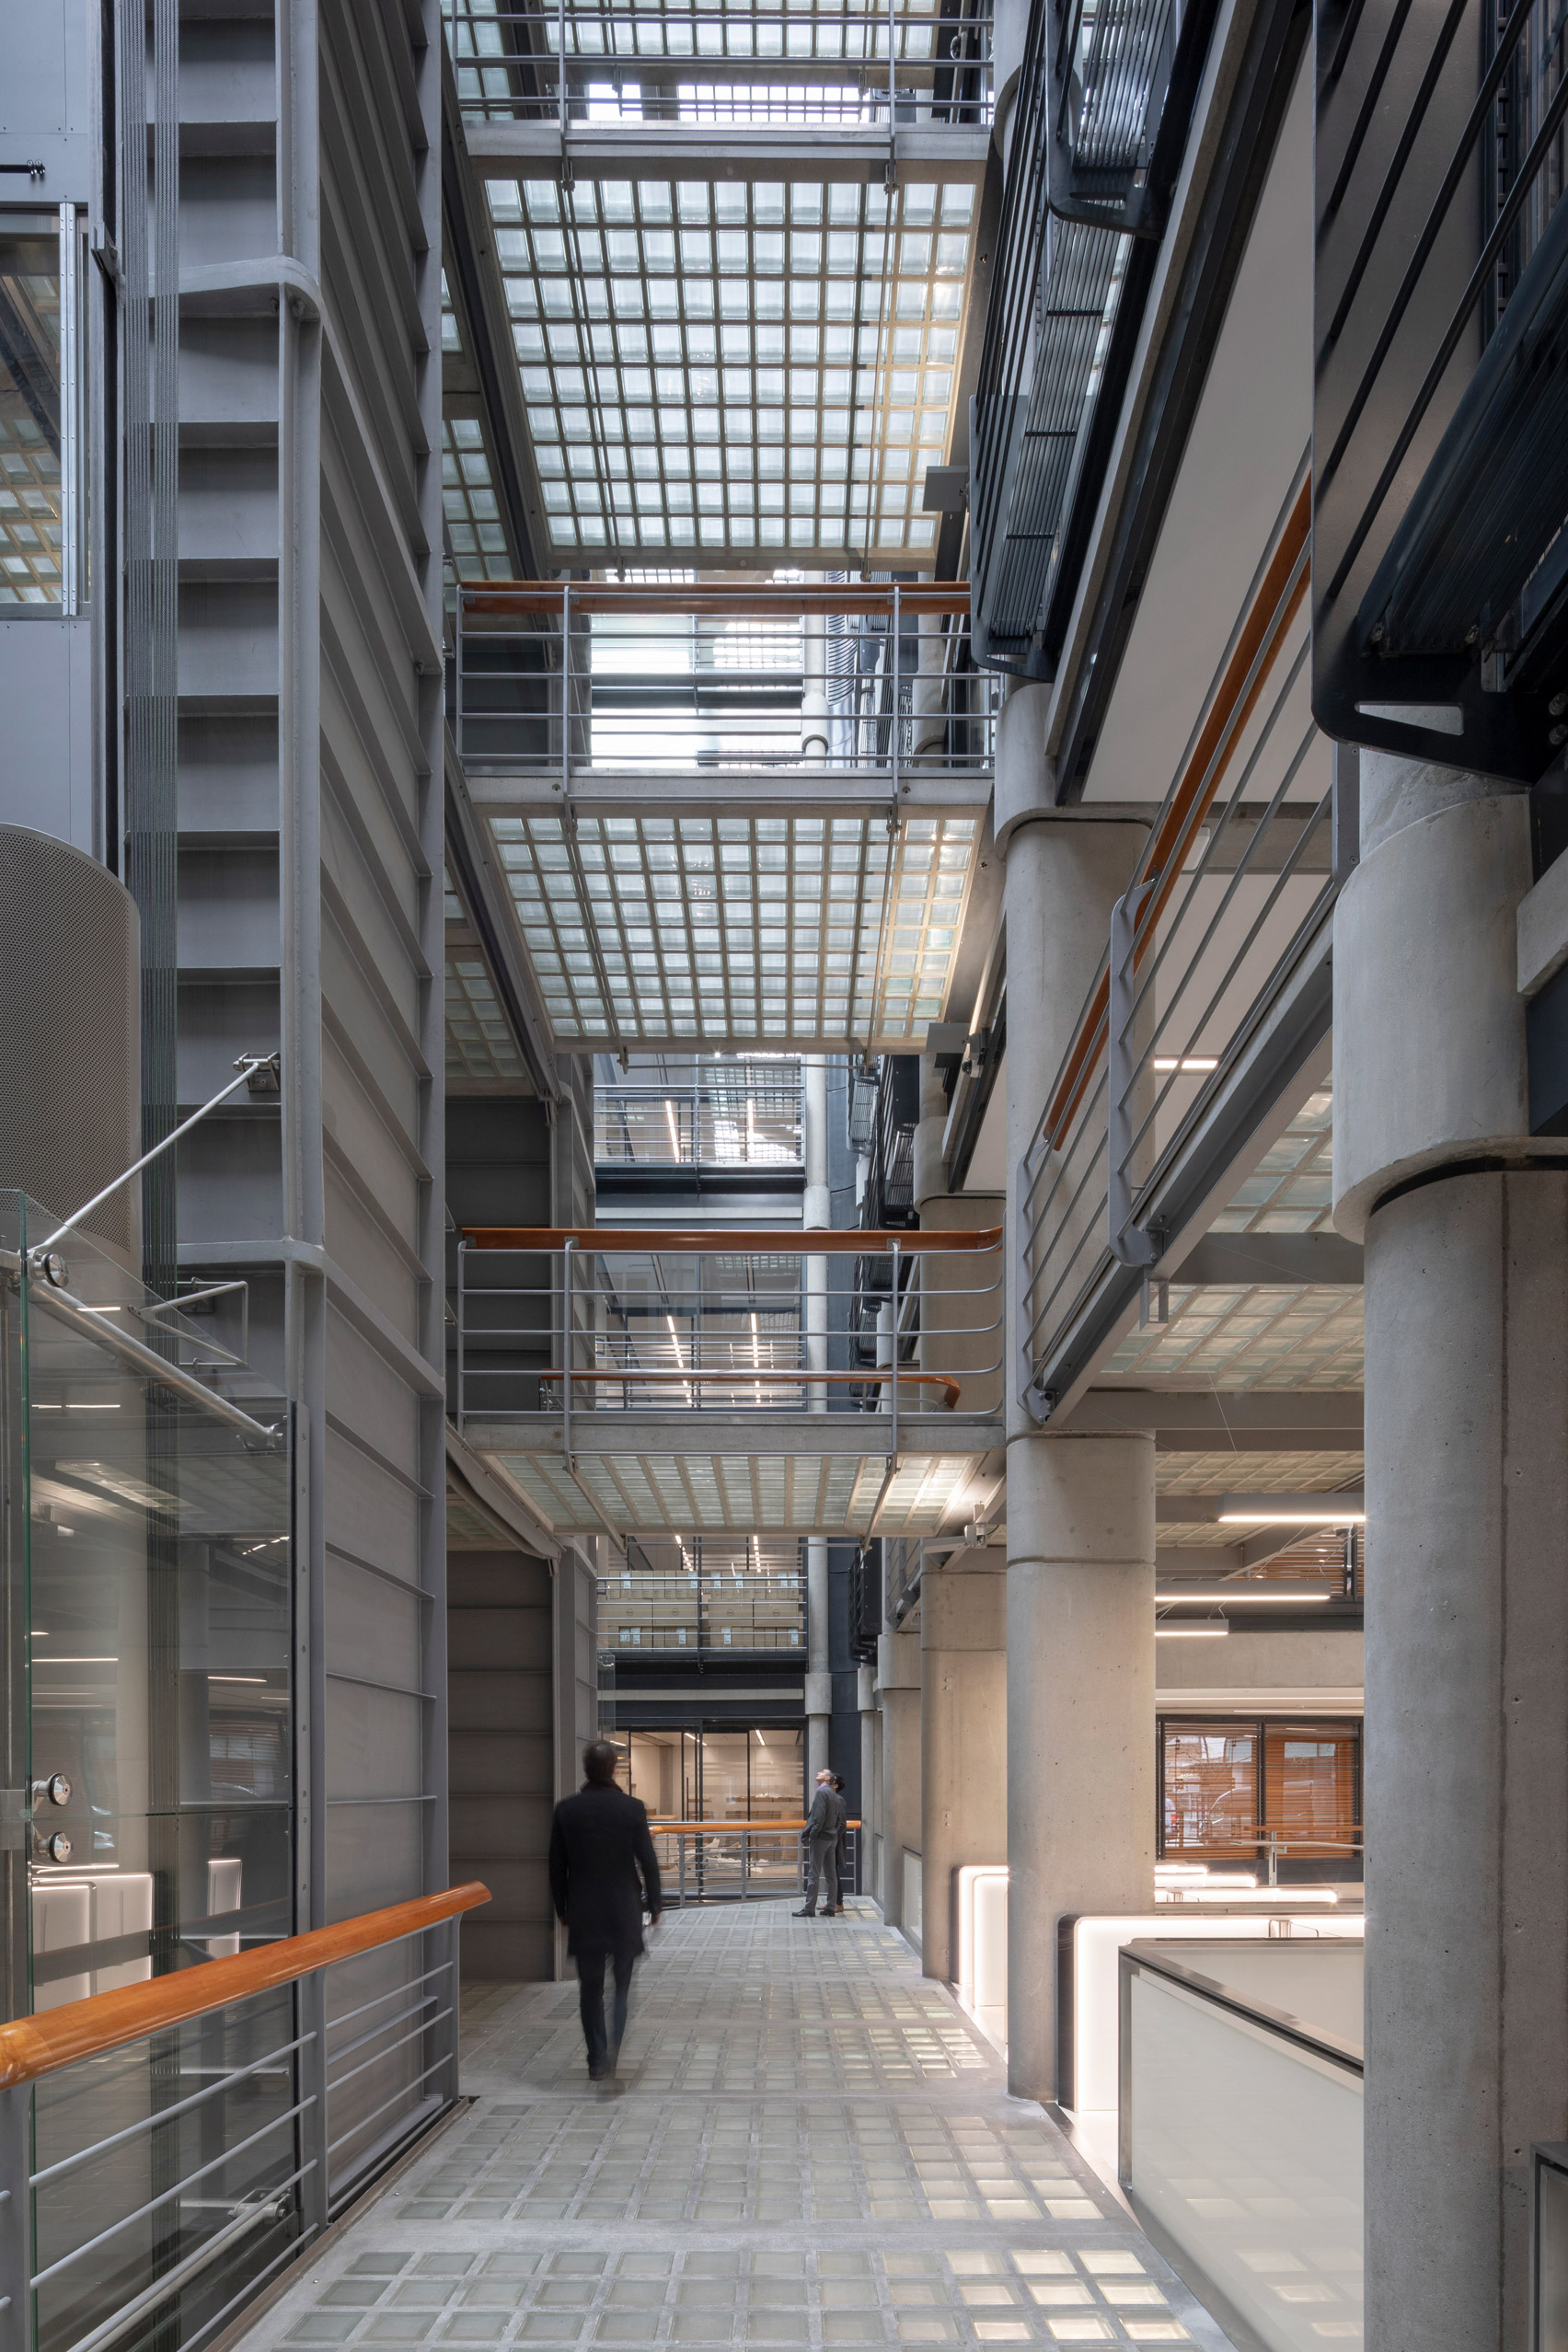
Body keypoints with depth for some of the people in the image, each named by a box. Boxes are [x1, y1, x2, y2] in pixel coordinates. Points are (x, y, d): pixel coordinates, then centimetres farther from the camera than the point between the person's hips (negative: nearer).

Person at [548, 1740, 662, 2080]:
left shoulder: (566, 1810, -4)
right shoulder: (632, 1808, -8)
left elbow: (556, 1866, 2)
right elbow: (648, 1861, -4)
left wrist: (562, 1910, 13)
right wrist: (655, 1904, 8)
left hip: (584, 1913, 1)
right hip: (625, 1911, -1)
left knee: (591, 1988, 8)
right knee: (623, 1983, 9)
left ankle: (597, 2060, 8)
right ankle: (617, 2048, -8)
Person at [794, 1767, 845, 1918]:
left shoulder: (822, 1792, -13)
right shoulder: (834, 1795, 13)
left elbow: (819, 1817, -19)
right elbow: (839, 1818, 14)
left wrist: (811, 1836, -15)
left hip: (820, 1838, -9)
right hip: (832, 1838, 9)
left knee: (813, 1874, -5)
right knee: (830, 1874, 10)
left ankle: (809, 1909, -5)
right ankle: (831, 1907, 12)